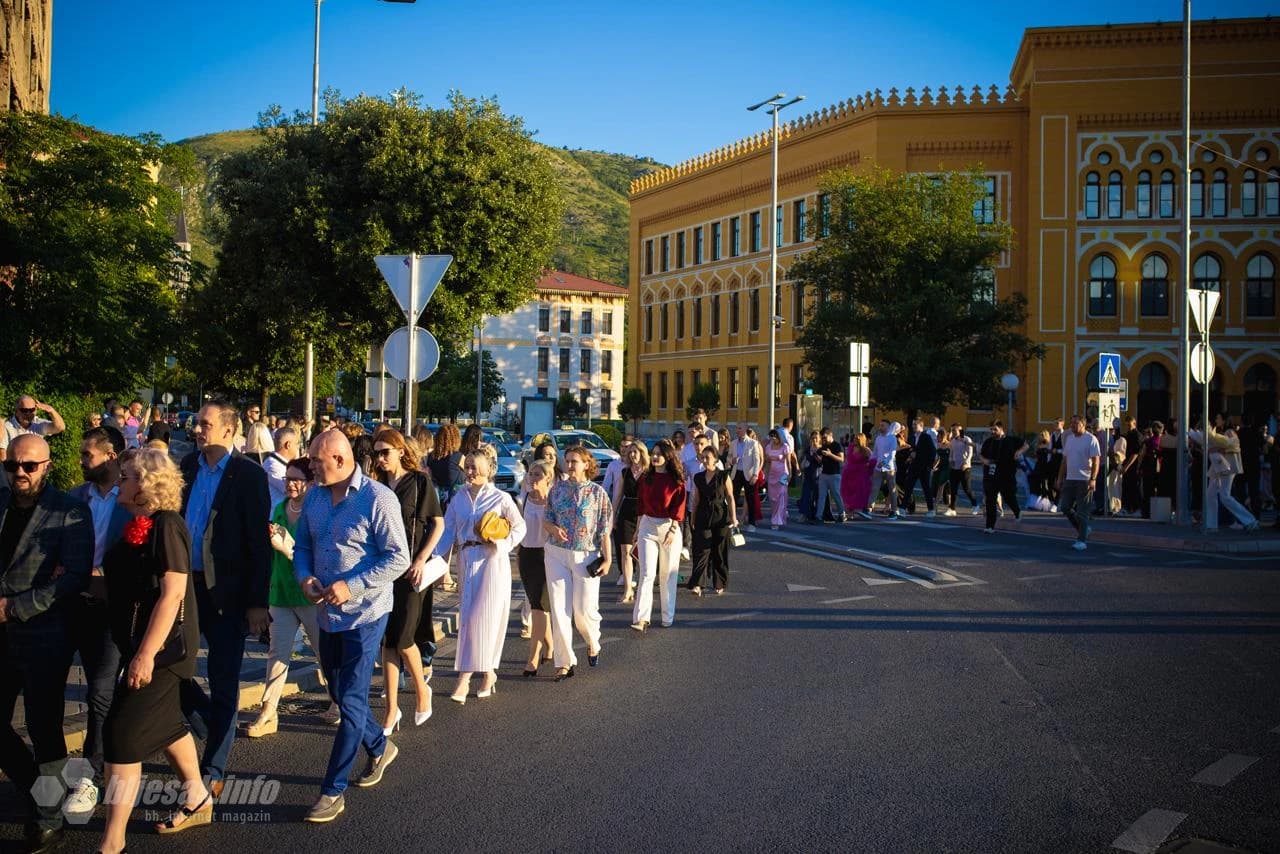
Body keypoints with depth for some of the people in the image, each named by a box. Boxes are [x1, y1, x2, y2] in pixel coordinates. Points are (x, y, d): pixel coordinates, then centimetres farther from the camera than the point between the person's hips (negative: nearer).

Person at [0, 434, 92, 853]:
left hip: (43, 637, -5)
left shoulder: (70, 513, -9)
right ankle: (37, 792, 36)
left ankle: (48, 819, 21)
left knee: (44, 732, 5)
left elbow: (75, 577, -16)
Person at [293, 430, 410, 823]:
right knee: (340, 692, 19)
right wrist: (304, 576, -7)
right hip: (328, 613, 8)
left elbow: (398, 558, -18)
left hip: (364, 614, -7)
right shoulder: (314, 496, 4)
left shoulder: (378, 499, -17)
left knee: (350, 701, -2)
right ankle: (380, 747, 43)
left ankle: (334, 791, 7)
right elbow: (302, 544, 14)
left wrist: (351, 586, -24)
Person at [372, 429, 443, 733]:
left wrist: (422, 559, -13)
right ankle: (391, 710, 11)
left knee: (402, 639, -5)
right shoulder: (380, 486, 8)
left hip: (410, 569, -4)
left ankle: (422, 689, 22)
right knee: (387, 640, 4)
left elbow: (438, 524, -4)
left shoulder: (420, 481, -5)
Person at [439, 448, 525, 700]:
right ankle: (489, 672, 21)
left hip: (492, 560, -5)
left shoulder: (501, 498, -3)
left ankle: (464, 678, -5)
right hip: (466, 559, 5)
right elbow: (448, 529, 6)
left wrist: (501, 542, -13)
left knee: (483, 616, -7)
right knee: (467, 615, 7)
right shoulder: (459, 498, 8)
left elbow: (519, 527, 4)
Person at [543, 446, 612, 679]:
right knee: (559, 609, -1)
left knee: (584, 609, -1)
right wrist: (554, 528, -12)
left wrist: (607, 558, -6)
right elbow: (546, 520, 10)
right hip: (557, 554, 2)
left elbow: (604, 530, -2)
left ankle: (593, 643, 32)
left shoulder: (597, 492, -3)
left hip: (586, 557, -2)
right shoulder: (557, 489, 5)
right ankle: (565, 662, 9)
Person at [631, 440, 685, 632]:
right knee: (647, 573, -6)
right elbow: (640, 505, 12)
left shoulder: (676, 481, -5)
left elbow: (679, 508, -6)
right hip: (647, 527, 2)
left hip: (669, 527, -2)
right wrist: (638, 529, 13)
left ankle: (668, 616, 20)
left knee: (668, 574, 8)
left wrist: (672, 530, -13)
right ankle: (641, 618, -11)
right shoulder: (645, 478, 6)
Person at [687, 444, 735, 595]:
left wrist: (733, 519, -3)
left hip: (721, 518, -2)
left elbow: (730, 498, -1)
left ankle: (719, 584, 18)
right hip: (703, 518, 2)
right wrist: (692, 520, 14)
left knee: (719, 552, 5)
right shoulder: (698, 478, 6)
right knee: (701, 550, -8)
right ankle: (696, 584, -12)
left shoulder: (723, 477, -4)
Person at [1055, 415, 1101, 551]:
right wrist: (1060, 478, 14)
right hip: (1069, 479, 7)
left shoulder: (1091, 439, -9)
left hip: (1085, 480, -7)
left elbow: (1096, 461, -14)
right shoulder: (1069, 438, 12)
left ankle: (1082, 540, 2)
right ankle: (1083, 529, 25)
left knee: (1082, 512, -4)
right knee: (1065, 507, 6)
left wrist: (1093, 479, -23)